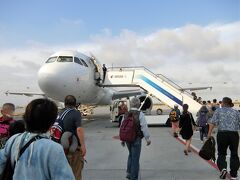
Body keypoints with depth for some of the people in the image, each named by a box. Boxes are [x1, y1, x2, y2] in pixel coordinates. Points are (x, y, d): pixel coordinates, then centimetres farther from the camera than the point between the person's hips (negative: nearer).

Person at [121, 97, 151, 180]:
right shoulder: (140, 114, -13)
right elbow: (144, 127, -15)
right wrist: (148, 138, -5)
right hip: (136, 139, -5)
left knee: (131, 155, 25)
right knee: (135, 158, 6)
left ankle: (129, 173, 27)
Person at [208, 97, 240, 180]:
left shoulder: (219, 110, 3)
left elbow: (212, 122, -6)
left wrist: (209, 133, -3)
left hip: (222, 134, -2)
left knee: (221, 153, 13)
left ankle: (223, 168, -10)